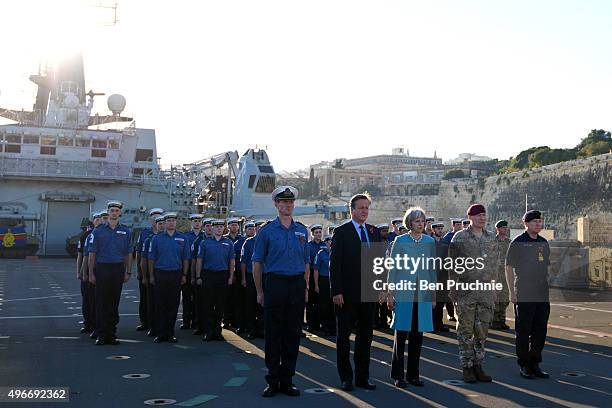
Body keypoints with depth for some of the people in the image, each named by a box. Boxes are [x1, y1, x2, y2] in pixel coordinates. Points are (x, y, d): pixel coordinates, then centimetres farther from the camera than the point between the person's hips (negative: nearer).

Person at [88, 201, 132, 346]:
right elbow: (92, 254, 3)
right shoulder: (98, 231, 3)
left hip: (118, 269, 1)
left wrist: (128, 272, 4)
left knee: (114, 303, 5)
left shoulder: (125, 231, 8)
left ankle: (112, 334, 12)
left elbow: (128, 254, 10)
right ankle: (101, 335, 5)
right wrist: (91, 273, -2)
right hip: (102, 268, -1)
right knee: (101, 303, 0)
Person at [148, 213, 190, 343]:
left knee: (173, 305, 4)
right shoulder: (157, 238, 5)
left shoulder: (182, 238, 7)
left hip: (176, 274, 1)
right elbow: (152, 258, 5)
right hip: (160, 274, -1)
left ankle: (170, 333, 12)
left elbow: (186, 259, 8)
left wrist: (184, 275, 3)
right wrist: (152, 275, 1)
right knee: (160, 305, 1)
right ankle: (160, 333, 8)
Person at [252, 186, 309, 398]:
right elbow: (257, 263, 2)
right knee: (273, 334, 2)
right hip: (275, 284, -3)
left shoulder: (302, 230, 11)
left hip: (297, 286, 3)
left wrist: (306, 288, 10)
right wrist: (260, 291, -1)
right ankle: (272, 381, 11)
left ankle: (287, 380, 15)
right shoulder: (266, 230, 1)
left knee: (293, 334, 6)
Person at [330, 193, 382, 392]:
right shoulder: (341, 232, -5)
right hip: (347, 294, -5)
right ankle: (346, 377, 16)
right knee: (343, 336, 6)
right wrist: (336, 291, -15)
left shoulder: (374, 231, 10)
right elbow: (335, 264, -9)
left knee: (365, 336, 11)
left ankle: (363, 377, 21)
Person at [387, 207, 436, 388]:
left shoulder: (430, 241, 9)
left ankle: (413, 374, 17)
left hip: (423, 293, 3)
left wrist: (434, 295, 10)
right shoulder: (400, 241, -1)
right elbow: (393, 268, 1)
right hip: (403, 293, -3)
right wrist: (390, 294, -3)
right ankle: (398, 375, 8)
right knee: (401, 333, -2)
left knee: (417, 335, 6)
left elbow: (432, 269, 13)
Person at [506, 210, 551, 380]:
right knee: (523, 332, 1)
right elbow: (509, 268, -6)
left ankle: (535, 364, 20)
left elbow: (546, 267, 20)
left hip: (542, 296, 6)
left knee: (540, 331, 9)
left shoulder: (544, 242, 13)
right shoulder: (517, 243, -6)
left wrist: (547, 289, 16)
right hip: (524, 296, -6)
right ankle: (524, 366, 11)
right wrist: (512, 292, -10)